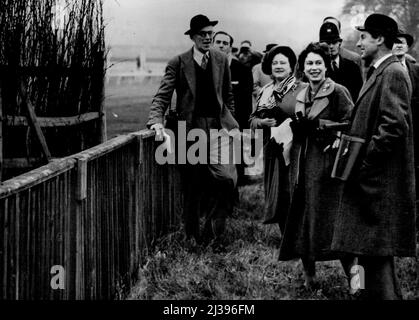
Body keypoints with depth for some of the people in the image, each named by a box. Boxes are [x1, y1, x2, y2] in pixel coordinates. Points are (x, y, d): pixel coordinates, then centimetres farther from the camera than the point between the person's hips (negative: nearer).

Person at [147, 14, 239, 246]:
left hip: (217, 126, 2)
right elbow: (162, 96, -4)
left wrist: (231, 123, 14)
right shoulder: (178, 63, -1)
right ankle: (192, 237, 21)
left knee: (226, 178, -13)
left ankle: (213, 233, 2)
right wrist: (156, 121, -19)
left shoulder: (221, 60, 9)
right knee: (193, 185, 5)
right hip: (191, 129, -2)